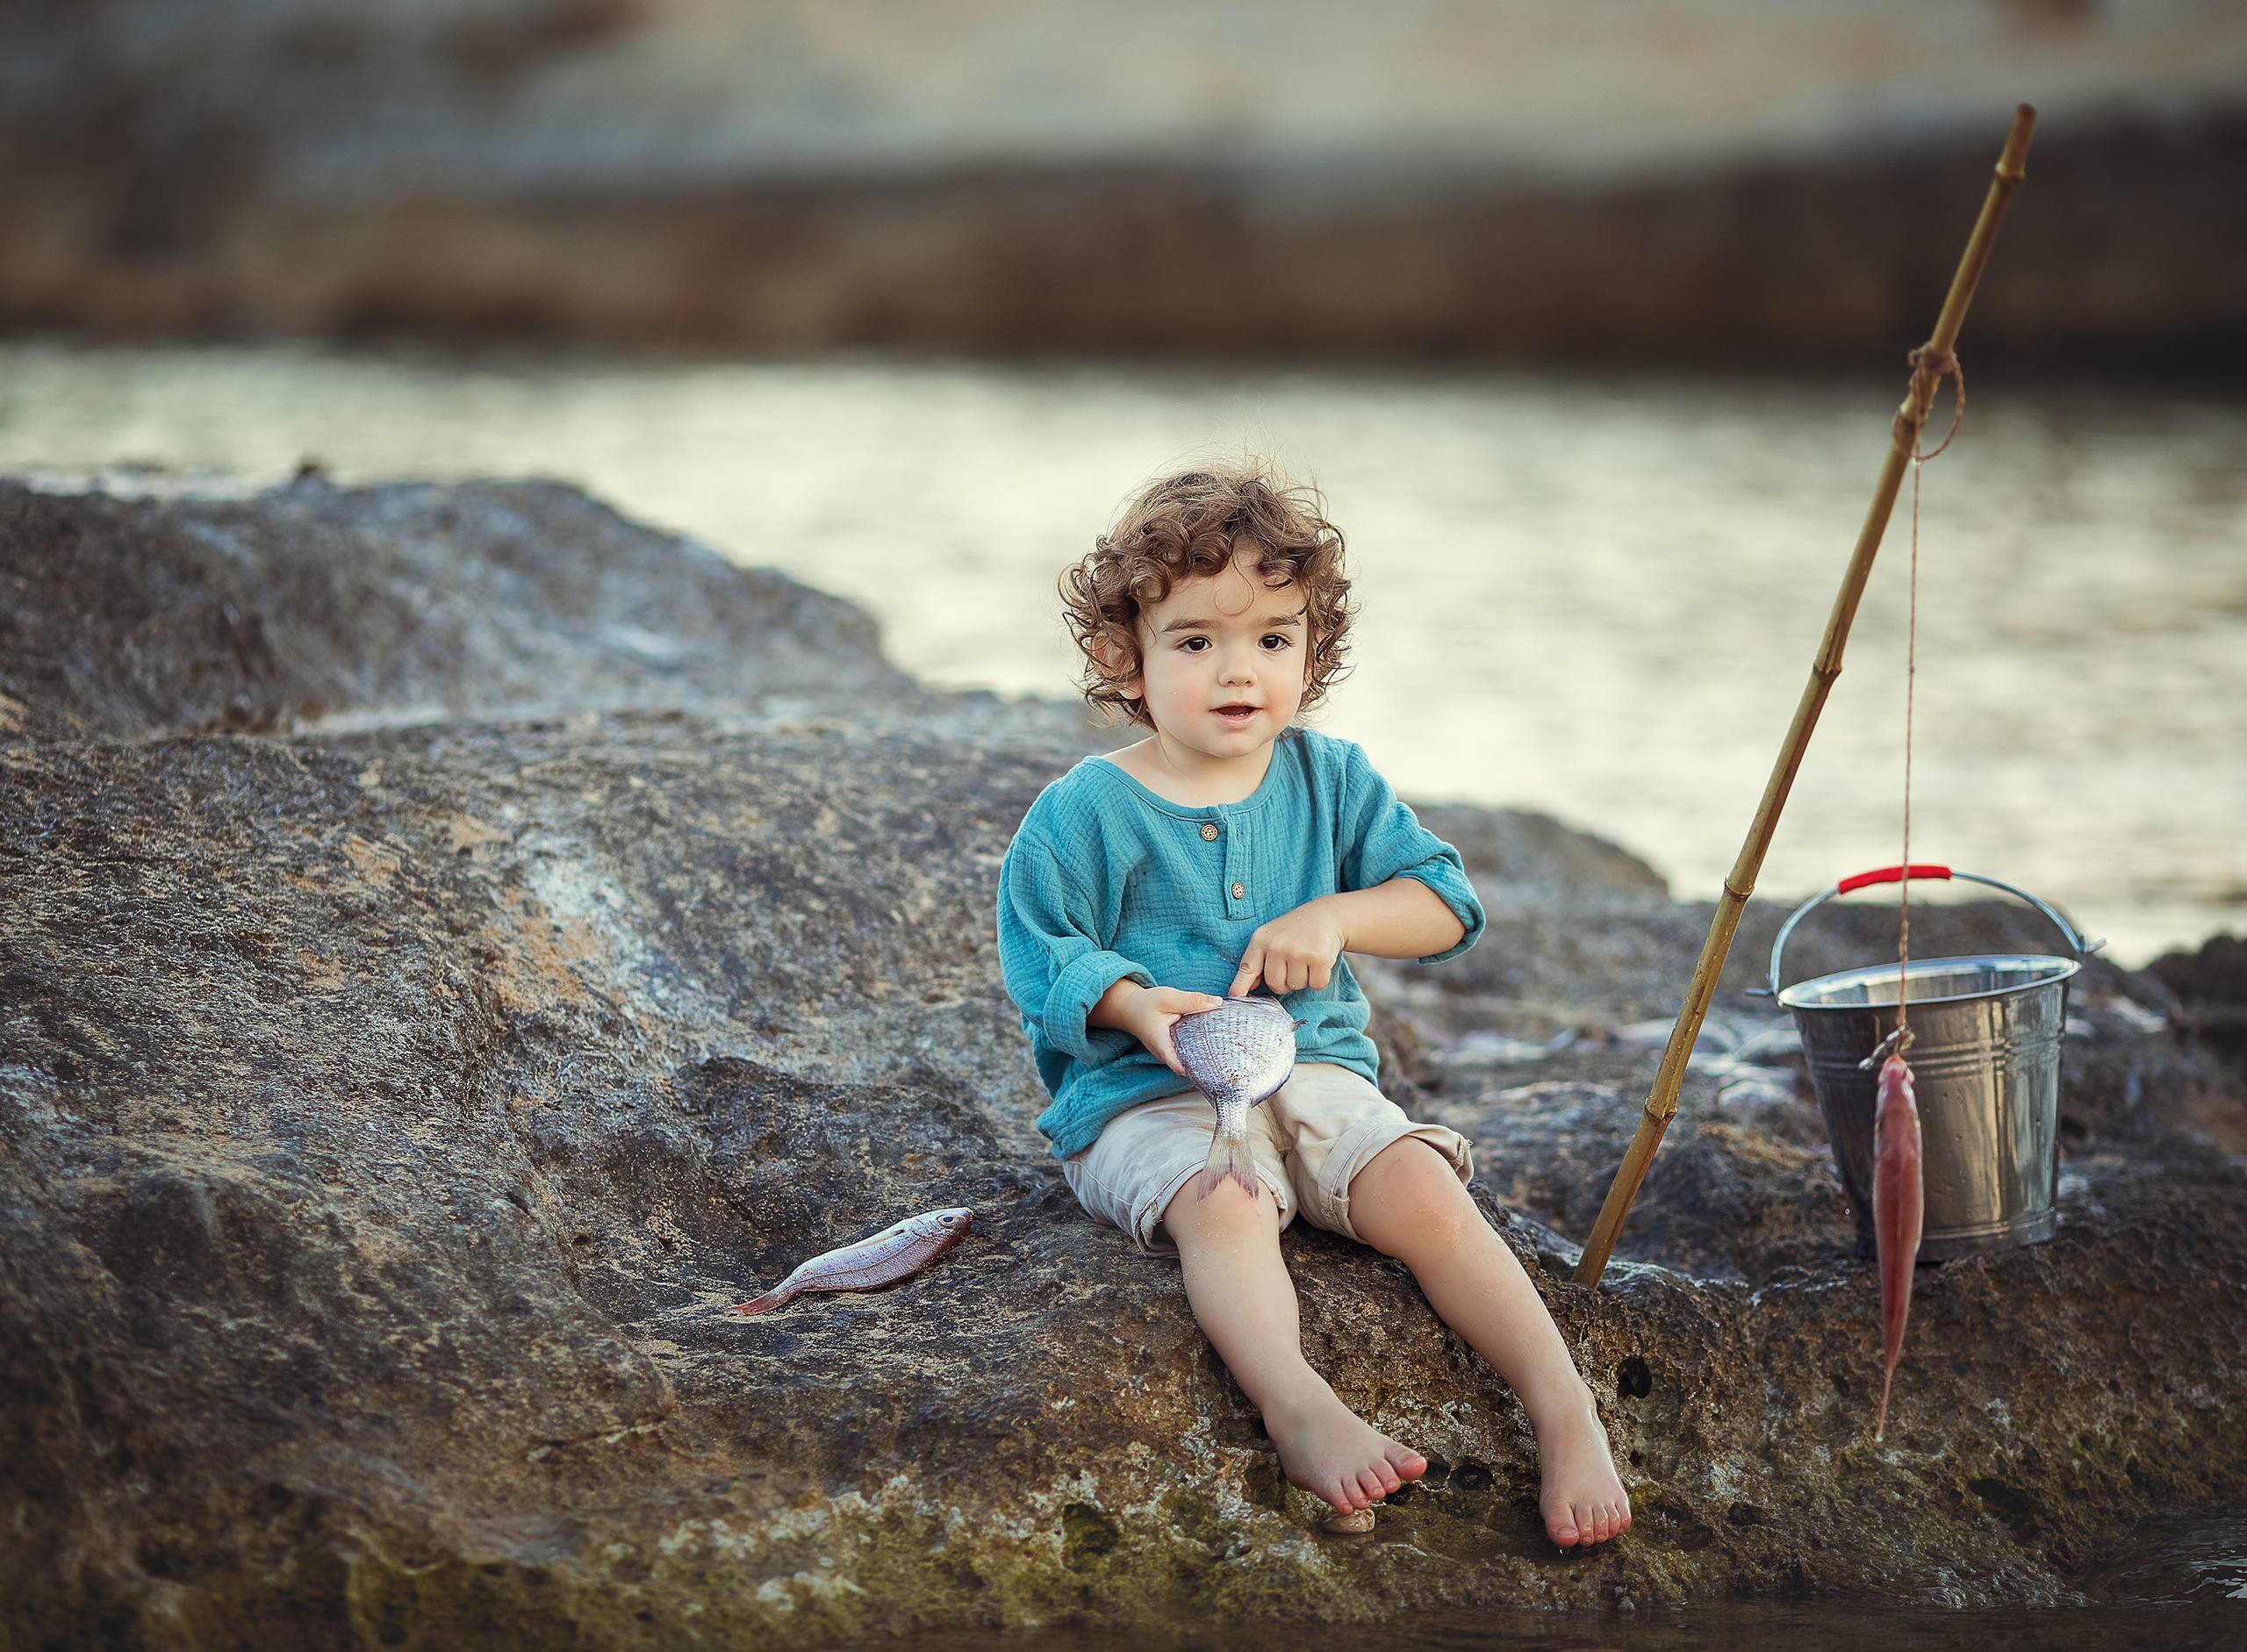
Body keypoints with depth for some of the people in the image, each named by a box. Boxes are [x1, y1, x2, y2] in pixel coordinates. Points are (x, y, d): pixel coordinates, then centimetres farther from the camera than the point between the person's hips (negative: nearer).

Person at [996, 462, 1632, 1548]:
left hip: (1315, 1071, 4)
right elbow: (1042, 965, -2)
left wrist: (1334, 917, -9)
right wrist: (1135, 1005, -22)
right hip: (1147, 1095, -3)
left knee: (1424, 1190, -23)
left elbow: (1445, 902, 9)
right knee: (1224, 1204, -36)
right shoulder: (1084, 814, -2)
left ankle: (1565, 1410, -27)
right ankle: (1301, 1410, -55)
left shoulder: (1330, 780, 9)